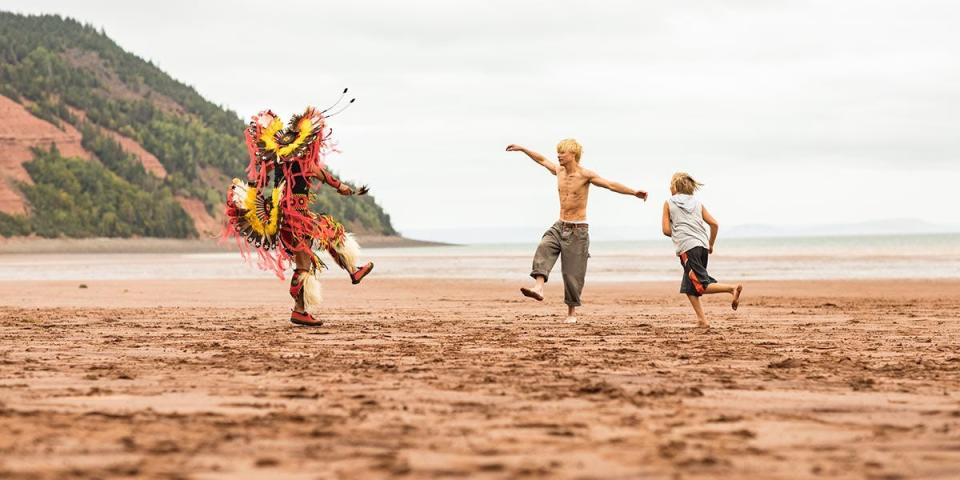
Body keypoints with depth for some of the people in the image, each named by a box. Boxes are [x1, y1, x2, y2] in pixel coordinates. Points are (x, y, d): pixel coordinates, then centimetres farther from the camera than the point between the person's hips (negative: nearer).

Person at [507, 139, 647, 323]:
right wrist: (522, 149, 31)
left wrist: (634, 192, -33)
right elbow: (542, 160, 24)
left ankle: (572, 312, 10)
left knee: (572, 272, -2)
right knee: (543, 250, -23)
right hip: (559, 227, 6)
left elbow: (611, 185, -21)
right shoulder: (559, 171, 7)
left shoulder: (585, 175, -13)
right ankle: (538, 288, -37)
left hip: (577, 231, -6)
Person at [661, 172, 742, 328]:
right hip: (703, 246, 6)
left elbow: (666, 230, 2)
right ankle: (701, 319, 6)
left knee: (702, 286, -9)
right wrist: (711, 245, 23)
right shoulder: (697, 203, 17)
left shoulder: (669, 203, 6)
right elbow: (714, 224, 10)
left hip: (687, 248, -6)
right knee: (689, 287, 17)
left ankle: (732, 288, -31)